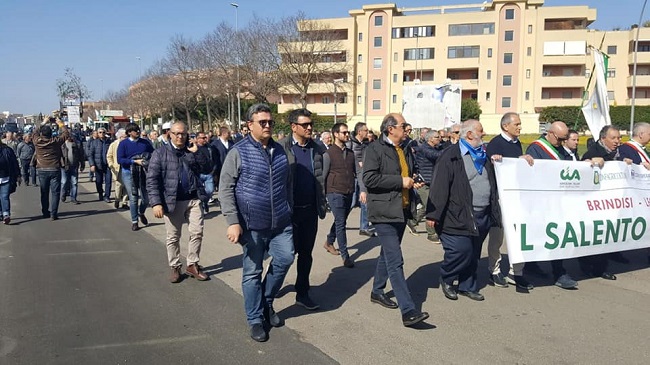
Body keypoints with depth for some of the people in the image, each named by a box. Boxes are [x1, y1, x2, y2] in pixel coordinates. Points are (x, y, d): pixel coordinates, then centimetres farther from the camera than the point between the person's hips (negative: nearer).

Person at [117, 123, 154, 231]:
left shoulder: (145, 143, 5)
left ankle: (141, 213, 36)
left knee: (146, 198, 4)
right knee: (133, 198, 2)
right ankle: (134, 221, 17)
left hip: (143, 172, 2)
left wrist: (149, 161, -13)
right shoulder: (123, 144, -2)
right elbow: (120, 159, -9)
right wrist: (135, 161, -19)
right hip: (129, 173, -2)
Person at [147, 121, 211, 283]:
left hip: (194, 199, 3)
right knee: (173, 237, 8)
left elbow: (207, 169, 3)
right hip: (172, 201, -2)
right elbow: (152, 179, -7)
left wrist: (196, 153, -9)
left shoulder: (192, 151, 9)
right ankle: (175, 267, 23)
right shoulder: (160, 153, -2)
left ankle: (192, 265, 18)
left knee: (197, 233, 3)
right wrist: (156, 203, -16)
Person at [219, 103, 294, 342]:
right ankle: (255, 320, 23)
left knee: (285, 260, 1)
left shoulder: (279, 150, 9)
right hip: (252, 224, -4)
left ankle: (267, 301, 27)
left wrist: (289, 212, 20)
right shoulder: (239, 152, -7)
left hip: (280, 223, 4)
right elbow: (226, 189, -8)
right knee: (253, 272, 6)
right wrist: (233, 222, -15)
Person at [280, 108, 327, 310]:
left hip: (310, 209, 5)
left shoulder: (317, 148, 7)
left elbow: (321, 178, 11)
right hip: (290, 210, -4)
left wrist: (322, 205, 8)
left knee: (306, 252, 12)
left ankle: (302, 293, 25)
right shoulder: (282, 148, -7)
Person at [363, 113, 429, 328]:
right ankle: (408, 311, -11)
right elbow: (369, 179, -20)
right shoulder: (375, 149, -10)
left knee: (387, 255, 20)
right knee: (395, 261, -11)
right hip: (384, 212, -8)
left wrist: (413, 181, 6)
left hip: (402, 210, 9)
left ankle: (377, 291, 38)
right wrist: (400, 181, -18)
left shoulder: (405, 150, 14)